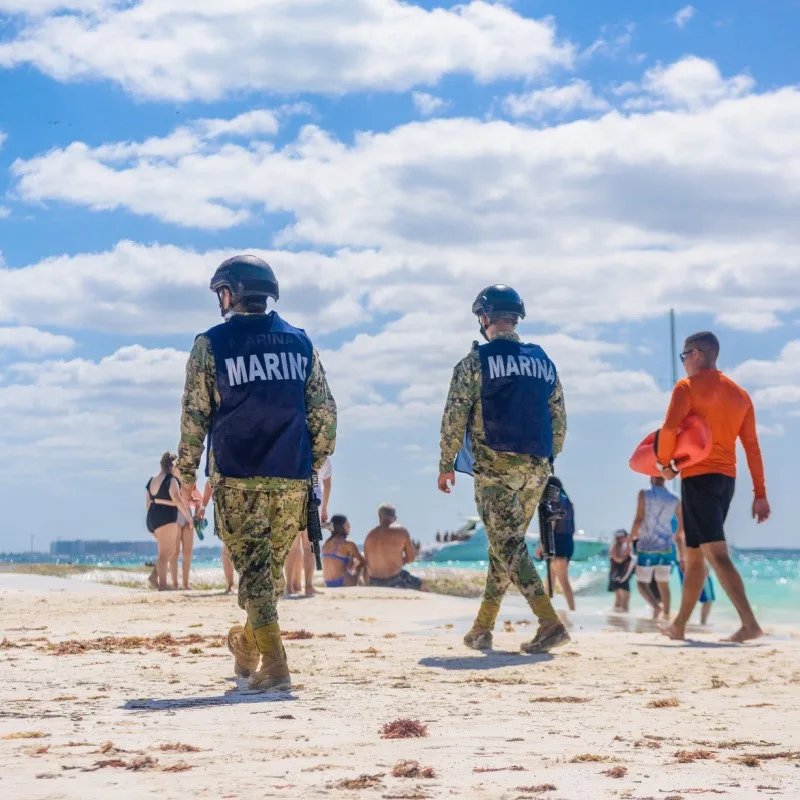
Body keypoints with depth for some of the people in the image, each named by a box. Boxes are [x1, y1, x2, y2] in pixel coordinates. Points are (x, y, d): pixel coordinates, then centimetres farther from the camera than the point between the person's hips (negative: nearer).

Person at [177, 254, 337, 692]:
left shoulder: (211, 344, -2)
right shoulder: (299, 342, 8)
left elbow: (195, 415, -3)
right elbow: (324, 413, 8)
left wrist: (187, 473, 7)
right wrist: (312, 465, 18)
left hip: (237, 479, -3)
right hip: (292, 480, 3)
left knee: (254, 570, 2)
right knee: (270, 567, 18)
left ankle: (274, 667, -6)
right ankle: (248, 646, 35)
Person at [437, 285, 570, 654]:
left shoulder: (477, 360, -4)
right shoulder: (543, 362, 13)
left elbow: (455, 416, -6)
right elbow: (559, 420, 14)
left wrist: (446, 464, 2)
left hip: (495, 466, -6)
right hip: (536, 470, 6)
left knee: (508, 546, -7)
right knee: (505, 545, 13)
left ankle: (550, 622, -19)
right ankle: (482, 629, 18)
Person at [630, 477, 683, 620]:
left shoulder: (644, 495, -7)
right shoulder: (674, 500, 5)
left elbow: (639, 520, -14)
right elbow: (682, 525, 12)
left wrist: (630, 539, -3)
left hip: (646, 546, -3)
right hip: (665, 548, 3)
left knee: (641, 582, 4)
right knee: (663, 584, 10)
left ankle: (656, 606, -21)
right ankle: (666, 615, 5)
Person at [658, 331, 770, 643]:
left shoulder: (688, 386, -5)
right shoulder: (739, 394, 14)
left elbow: (669, 429, -18)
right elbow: (752, 447, 12)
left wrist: (665, 463, -1)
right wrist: (760, 494, 12)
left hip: (698, 476, -8)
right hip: (726, 478, 8)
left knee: (716, 553, -15)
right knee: (694, 556, 16)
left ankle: (750, 623, -27)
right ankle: (679, 625, 22)